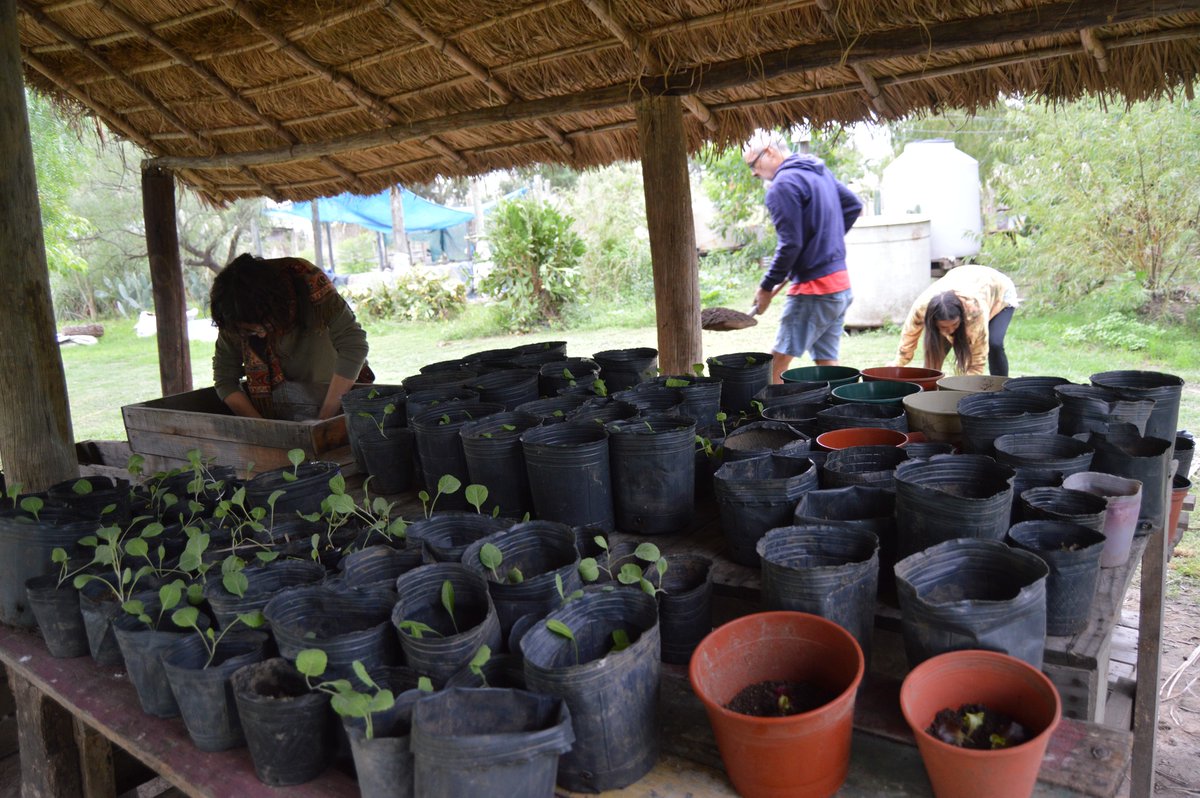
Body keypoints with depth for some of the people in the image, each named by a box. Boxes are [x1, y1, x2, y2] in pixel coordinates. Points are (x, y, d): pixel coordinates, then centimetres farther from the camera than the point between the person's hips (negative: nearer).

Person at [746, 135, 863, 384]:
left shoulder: (783, 184, -14)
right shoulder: (820, 171, 14)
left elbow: (790, 245, -18)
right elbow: (854, 206, 22)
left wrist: (767, 287, -9)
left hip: (813, 290, -9)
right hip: (841, 284, 9)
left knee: (777, 366, -5)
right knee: (827, 362, 12)